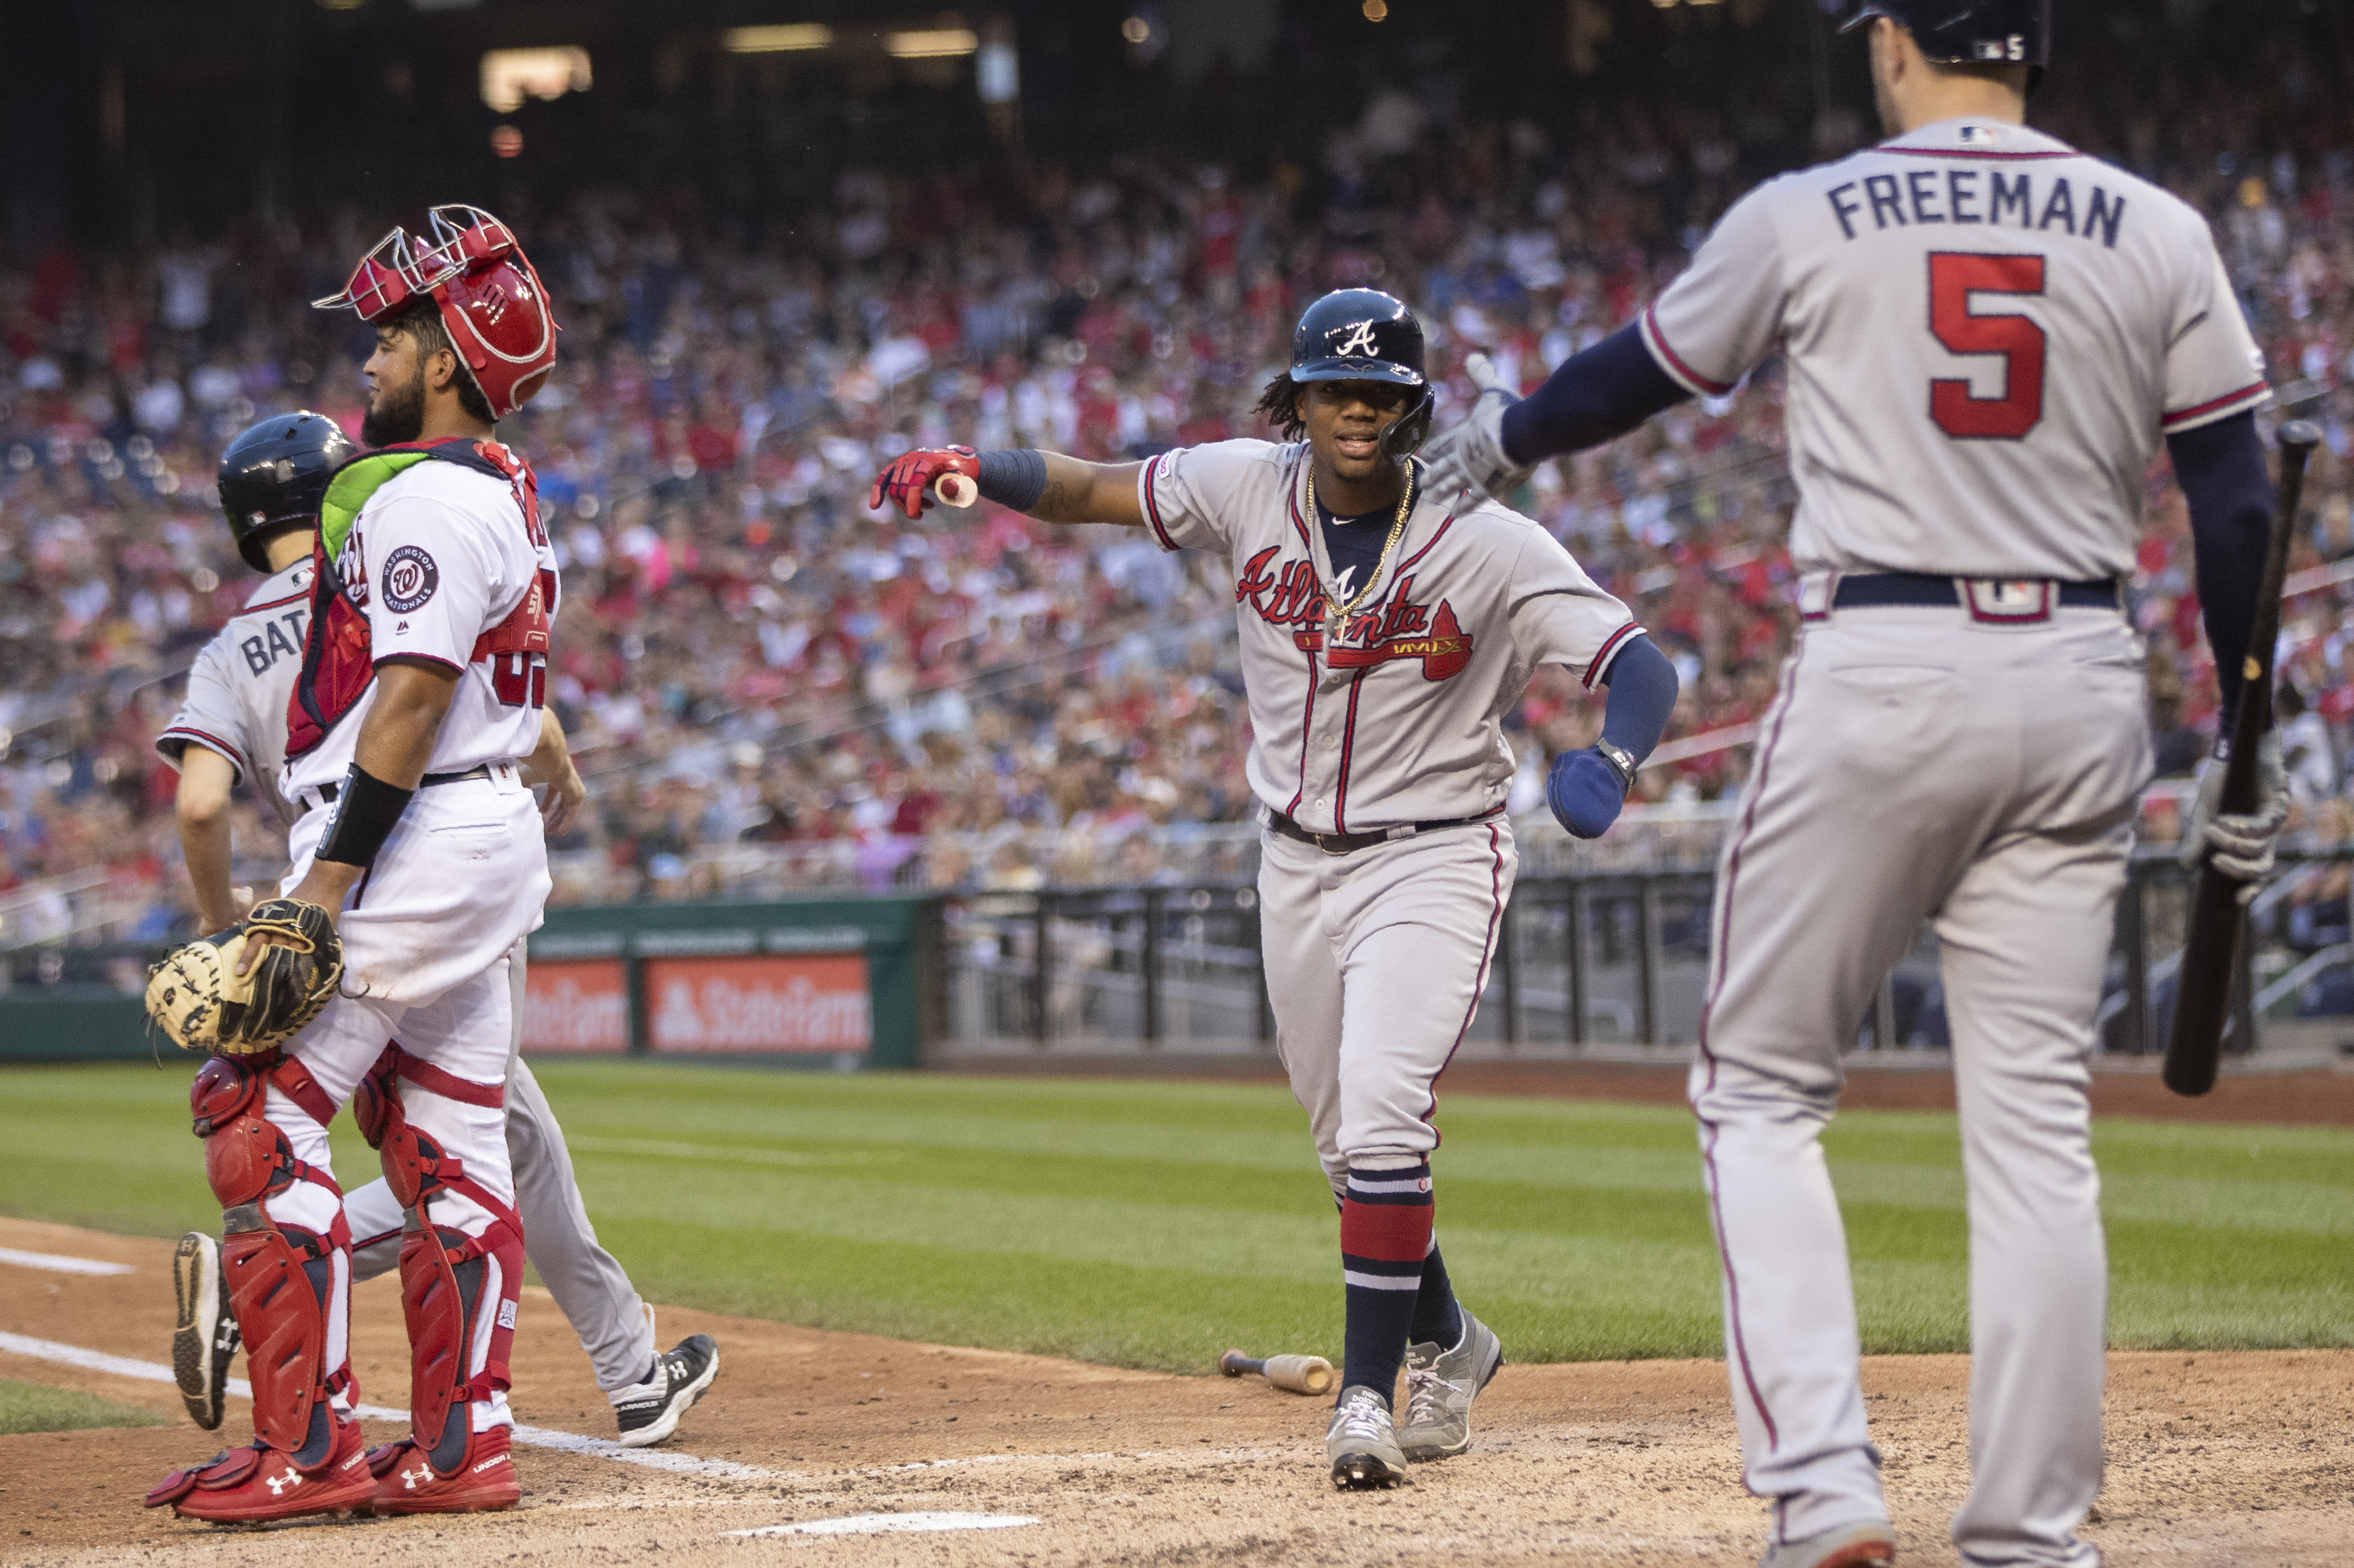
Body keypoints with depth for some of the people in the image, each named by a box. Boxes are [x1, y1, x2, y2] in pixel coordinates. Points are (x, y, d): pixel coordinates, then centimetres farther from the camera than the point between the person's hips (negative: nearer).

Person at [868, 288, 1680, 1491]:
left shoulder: (1485, 545, -18)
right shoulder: (1248, 491, -7)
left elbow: (1643, 669, -21)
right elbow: (1085, 490, -3)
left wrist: (1607, 765, -41)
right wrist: (972, 467, -22)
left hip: (1434, 859, -5)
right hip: (1298, 862, 5)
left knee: (1381, 1113, -22)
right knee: (1349, 1143, 15)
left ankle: (1369, 1393, -16)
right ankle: (1445, 1343, 38)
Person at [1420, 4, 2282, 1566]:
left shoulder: (1805, 218, 0)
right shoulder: (2157, 234, 5)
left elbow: (1643, 374, 16)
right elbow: (2237, 499, 4)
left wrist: (1503, 436, 36)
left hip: (1877, 675, -2)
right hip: (2080, 688, 3)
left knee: (1763, 1088, 8)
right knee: (2036, 1118, 7)